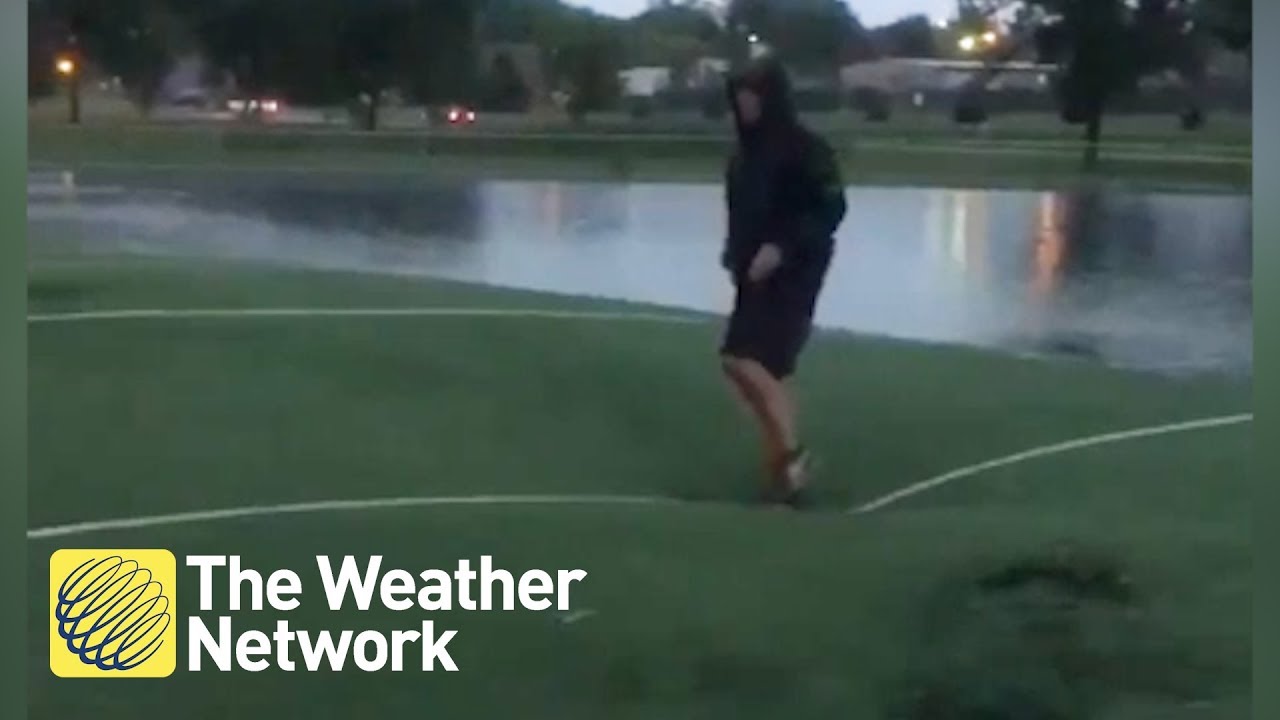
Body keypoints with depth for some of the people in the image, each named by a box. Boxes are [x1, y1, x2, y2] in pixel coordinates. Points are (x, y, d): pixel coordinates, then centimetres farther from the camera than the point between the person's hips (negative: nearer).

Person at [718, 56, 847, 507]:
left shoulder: (805, 148, -11)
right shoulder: (747, 151, 11)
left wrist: (782, 247, -22)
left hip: (793, 273, -8)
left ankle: (790, 453, -5)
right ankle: (784, 466, 17)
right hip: (756, 275, 8)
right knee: (765, 369, 8)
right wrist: (735, 253, 6)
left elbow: (832, 208, -15)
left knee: (742, 360, -18)